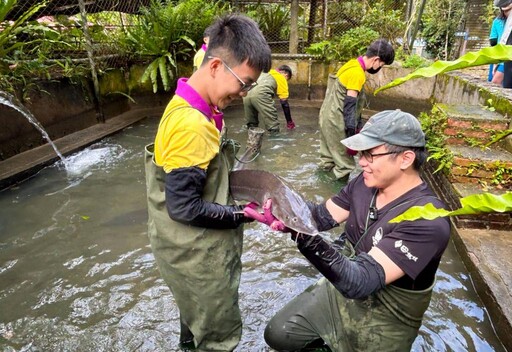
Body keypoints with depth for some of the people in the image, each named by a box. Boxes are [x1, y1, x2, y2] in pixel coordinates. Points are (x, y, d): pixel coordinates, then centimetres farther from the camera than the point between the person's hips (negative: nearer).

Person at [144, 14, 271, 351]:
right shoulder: (190, 125, -31)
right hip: (197, 253, -10)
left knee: (197, 307, 36)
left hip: (195, 246, 10)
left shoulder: (192, 109, 0)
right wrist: (243, 214, -19)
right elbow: (185, 207, -28)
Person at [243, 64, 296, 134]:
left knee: (252, 125, 24)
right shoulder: (282, 78, 22)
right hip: (260, 93, -7)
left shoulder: (267, 73, 40)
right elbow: (284, 102, 18)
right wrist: (290, 122, 25)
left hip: (247, 92, 7)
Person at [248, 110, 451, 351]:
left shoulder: (427, 221, -32)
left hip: (382, 323, -5)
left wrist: (306, 238, -55)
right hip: (339, 290, 6)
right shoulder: (366, 183, -10)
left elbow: (361, 281, -38)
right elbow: (324, 215, -4)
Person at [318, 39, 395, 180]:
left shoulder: (353, 63, 6)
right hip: (335, 118, -9)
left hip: (328, 113, 9)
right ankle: (345, 172, 15)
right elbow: (350, 104, -23)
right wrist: (352, 129, -18)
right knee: (344, 149, 4)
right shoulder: (358, 73, -22)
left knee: (330, 142, 23)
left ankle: (327, 164, 38)